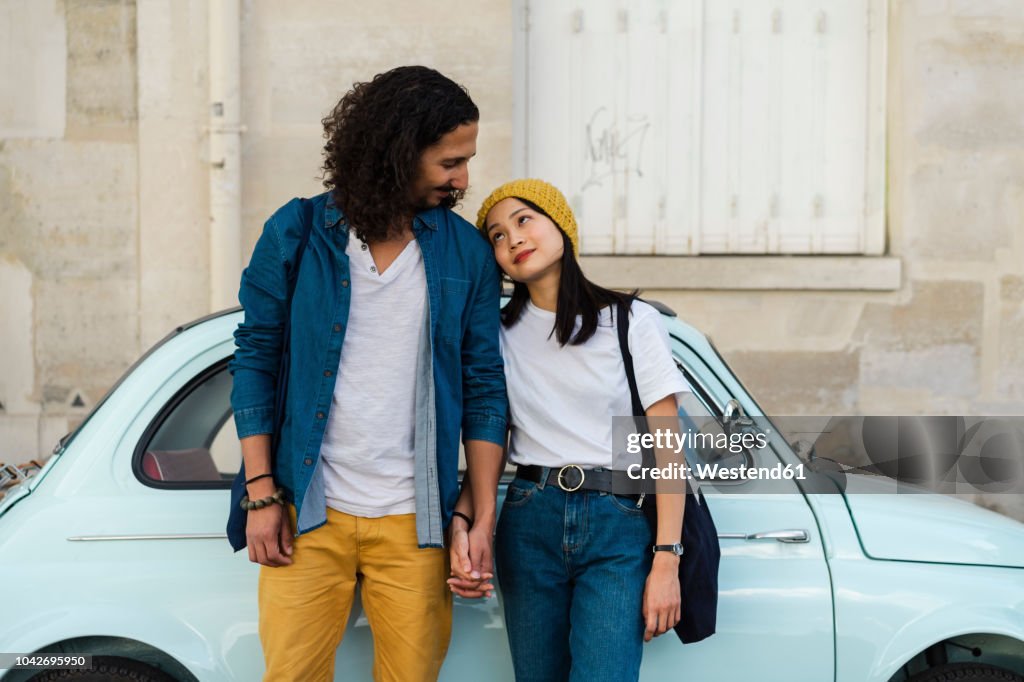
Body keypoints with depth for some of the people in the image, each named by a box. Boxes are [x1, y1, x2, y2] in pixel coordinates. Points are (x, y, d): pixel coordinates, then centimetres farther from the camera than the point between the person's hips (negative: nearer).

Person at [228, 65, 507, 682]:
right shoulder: (297, 233, 0)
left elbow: (484, 386, 5)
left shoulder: (467, 252, 4)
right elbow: (255, 359, 3)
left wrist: (483, 518, 0)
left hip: (413, 522, 1)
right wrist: (261, 494, -2)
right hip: (308, 515, -1)